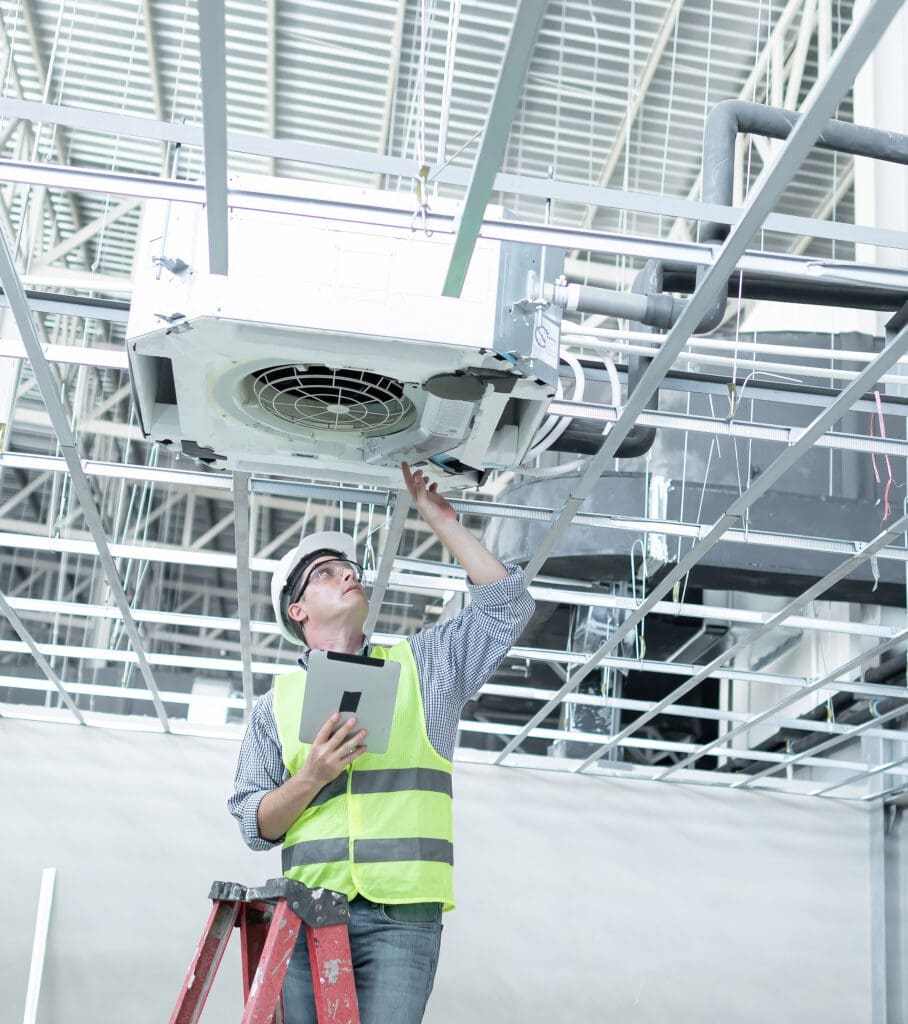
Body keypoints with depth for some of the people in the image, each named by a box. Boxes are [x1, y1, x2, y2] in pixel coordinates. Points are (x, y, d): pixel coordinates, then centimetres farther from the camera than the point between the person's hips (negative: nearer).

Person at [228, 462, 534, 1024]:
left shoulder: (422, 664, 17)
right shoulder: (277, 702, 16)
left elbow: (507, 603, 6)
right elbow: (255, 824, 11)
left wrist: (443, 521, 9)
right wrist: (312, 778, -8)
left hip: (401, 918, -1)